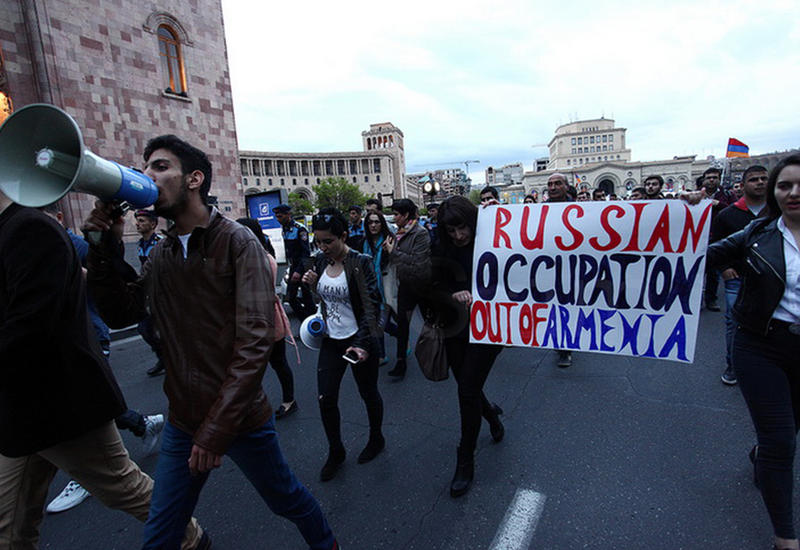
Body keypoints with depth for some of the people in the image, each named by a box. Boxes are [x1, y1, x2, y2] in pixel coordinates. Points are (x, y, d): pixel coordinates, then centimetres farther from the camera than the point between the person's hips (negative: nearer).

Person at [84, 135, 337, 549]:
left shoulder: (236, 241, -15)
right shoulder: (161, 255, 6)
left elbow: (255, 341, -22)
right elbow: (120, 314, 6)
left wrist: (217, 428, -23)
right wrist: (104, 247, -6)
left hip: (240, 419, -5)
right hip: (183, 421, 5)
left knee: (286, 499, 18)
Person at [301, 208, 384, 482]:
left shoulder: (360, 263, -17)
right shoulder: (321, 261, 2)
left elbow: (372, 305, -21)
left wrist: (363, 344, -30)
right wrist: (311, 283, -6)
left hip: (359, 341, -5)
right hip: (331, 340, 5)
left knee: (368, 393, 14)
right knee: (325, 398, 5)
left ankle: (376, 439, 41)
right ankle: (335, 452, 28)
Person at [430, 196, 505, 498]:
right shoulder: (443, 252, 0)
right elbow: (434, 289, -3)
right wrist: (454, 296, -22)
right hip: (455, 329, 4)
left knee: (467, 391, -5)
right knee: (467, 387, 15)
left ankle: (465, 464, 14)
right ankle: (491, 413, 52)